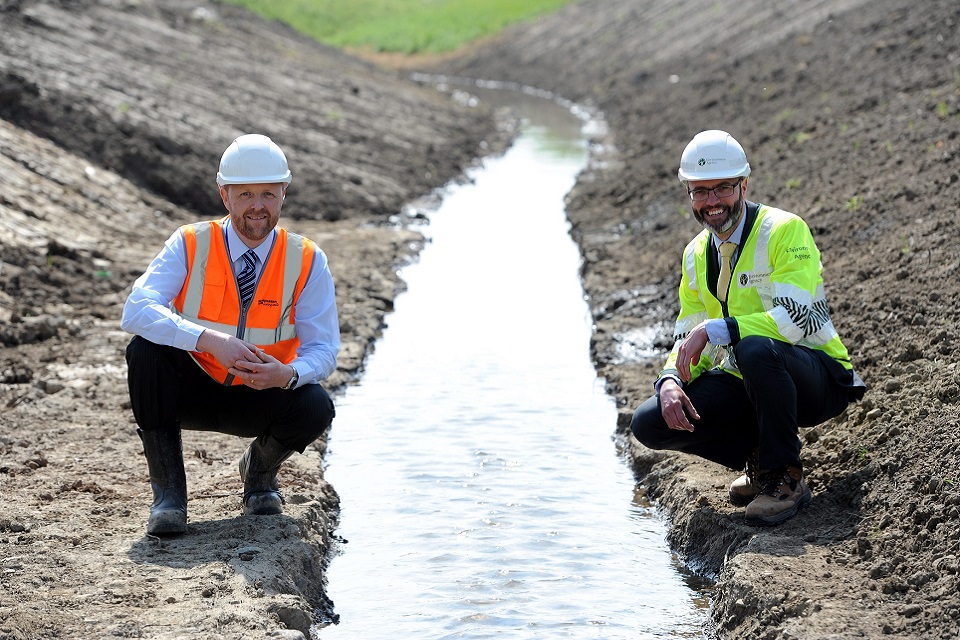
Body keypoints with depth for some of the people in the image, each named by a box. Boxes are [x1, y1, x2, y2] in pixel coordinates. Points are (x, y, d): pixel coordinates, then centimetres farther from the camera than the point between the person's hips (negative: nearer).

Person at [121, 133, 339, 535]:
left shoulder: (307, 262, -10)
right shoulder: (190, 246, -13)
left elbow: (323, 349, -12)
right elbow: (136, 311, -27)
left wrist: (288, 375, -36)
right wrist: (210, 341, -41)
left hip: (258, 398, 1)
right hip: (190, 391, 0)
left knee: (315, 407, -29)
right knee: (145, 349, -30)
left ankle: (259, 470, 8)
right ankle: (167, 490, -16)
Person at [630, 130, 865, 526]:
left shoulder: (785, 231, -15)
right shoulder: (696, 255, 7)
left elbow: (793, 320, -27)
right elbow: (687, 340, 7)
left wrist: (713, 330, -28)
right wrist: (671, 380, -15)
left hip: (818, 380, -6)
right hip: (748, 382, 6)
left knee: (756, 348, -40)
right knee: (649, 423, -13)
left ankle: (786, 478, -19)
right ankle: (760, 457, 5)